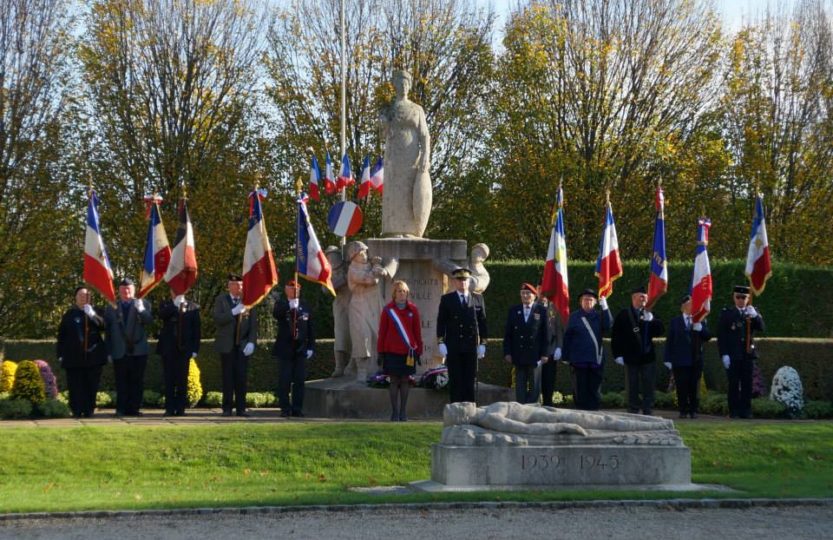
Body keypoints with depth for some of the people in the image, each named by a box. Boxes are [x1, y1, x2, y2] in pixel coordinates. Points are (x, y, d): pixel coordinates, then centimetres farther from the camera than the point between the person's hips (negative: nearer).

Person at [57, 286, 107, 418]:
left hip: (93, 356, 1)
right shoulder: (69, 314, 9)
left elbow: (103, 326, -8)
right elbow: (61, 336, 8)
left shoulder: (95, 312, 10)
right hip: (74, 357, -1)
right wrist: (60, 354, 3)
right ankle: (77, 411, -2)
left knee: (91, 385, 0)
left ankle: (89, 410, 6)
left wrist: (92, 315, -22)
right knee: (75, 386, -4)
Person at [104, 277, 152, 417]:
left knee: (137, 382, 1)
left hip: (138, 351, 0)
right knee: (121, 383, 1)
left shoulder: (142, 304, 9)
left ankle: (134, 408, 5)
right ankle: (121, 409, 4)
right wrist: (109, 351, 3)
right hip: (120, 351, 0)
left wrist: (140, 309, -26)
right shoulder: (111, 307, 12)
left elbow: (148, 320, -9)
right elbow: (107, 330, 9)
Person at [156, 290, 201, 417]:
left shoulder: (193, 307, 8)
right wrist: (175, 304, -15)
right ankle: (170, 408, 3)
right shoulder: (165, 306, 10)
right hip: (168, 349, 0)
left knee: (182, 380, 0)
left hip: (184, 349, 0)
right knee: (169, 380, 0)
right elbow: (162, 315, -13)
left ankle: (180, 408, 4)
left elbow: (197, 329, 5)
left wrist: (195, 349, -2)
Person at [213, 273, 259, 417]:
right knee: (228, 377, -1)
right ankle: (227, 408, 5)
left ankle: (241, 408, 0)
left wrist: (251, 342, -6)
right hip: (227, 345, -1)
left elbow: (254, 324, 6)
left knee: (241, 377, -4)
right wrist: (234, 312, -18)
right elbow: (217, 320, -8)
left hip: (243, 345, 1)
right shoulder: (221, 299, 4)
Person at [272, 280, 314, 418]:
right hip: (285, 350, -2)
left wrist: (311, 347, 5)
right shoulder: (281, 305, 4)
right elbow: (276, 314, -19)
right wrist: (289, 305, -31)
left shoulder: (305, 307, 12)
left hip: (301, 350, 2)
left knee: (299, 380, 1)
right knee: (284, 381, -2)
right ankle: (285, 409, 3)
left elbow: (310, 329, 12)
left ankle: (297, 409, 6)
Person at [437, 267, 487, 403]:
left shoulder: (478, 299, 10)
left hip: (471, 346, 2)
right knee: (455, 381, -1)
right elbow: (441, 322, 2)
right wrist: (441, 343, -6)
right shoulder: (446, 299, 6)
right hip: (453, 347, -2)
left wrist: (482, 343, 3)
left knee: (470, 380, 3)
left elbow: (482, 322, 9)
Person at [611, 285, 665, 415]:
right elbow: (616, 336, -3)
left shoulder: (649, 315, 9)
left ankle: (648, 413, 11)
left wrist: (651, 321, -16)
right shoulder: (623, 315, -2)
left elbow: (660, 331, 1)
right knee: (632, 390, 5)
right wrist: (618, 355, -9)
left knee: (648, 389, 5)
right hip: (631, 358, -3)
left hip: (648, 356, 3)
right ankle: (633, 413, 11)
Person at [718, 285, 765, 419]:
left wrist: (755, 316, -18)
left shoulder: (753, 312, 13)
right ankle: (734, 411, 1)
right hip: (732, 355, -2)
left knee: (747, 384, 1)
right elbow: (721, 336, -1)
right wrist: (724, 354, -10)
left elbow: (761, 328, -1)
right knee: (733, 384, -3)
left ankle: (746, 411, 5)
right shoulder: (726, 313, 4)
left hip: (748, 354, 2)